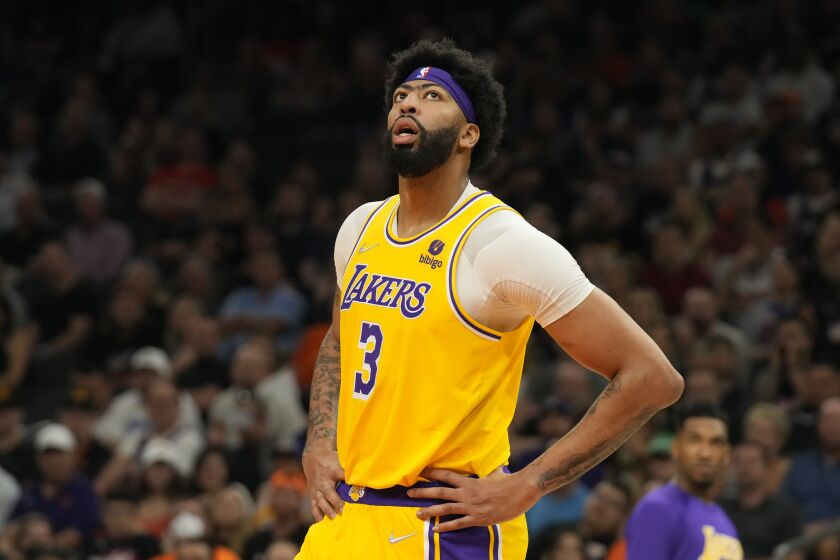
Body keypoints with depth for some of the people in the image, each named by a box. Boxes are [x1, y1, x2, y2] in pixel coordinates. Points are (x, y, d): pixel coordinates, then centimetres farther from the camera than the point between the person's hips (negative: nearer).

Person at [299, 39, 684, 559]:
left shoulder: (502, 241, -13)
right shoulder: (361, 228, 9)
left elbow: (652, 378, -14)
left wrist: (524, 488, -15)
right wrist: (319, 444, 11)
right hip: (345, 518, 7)